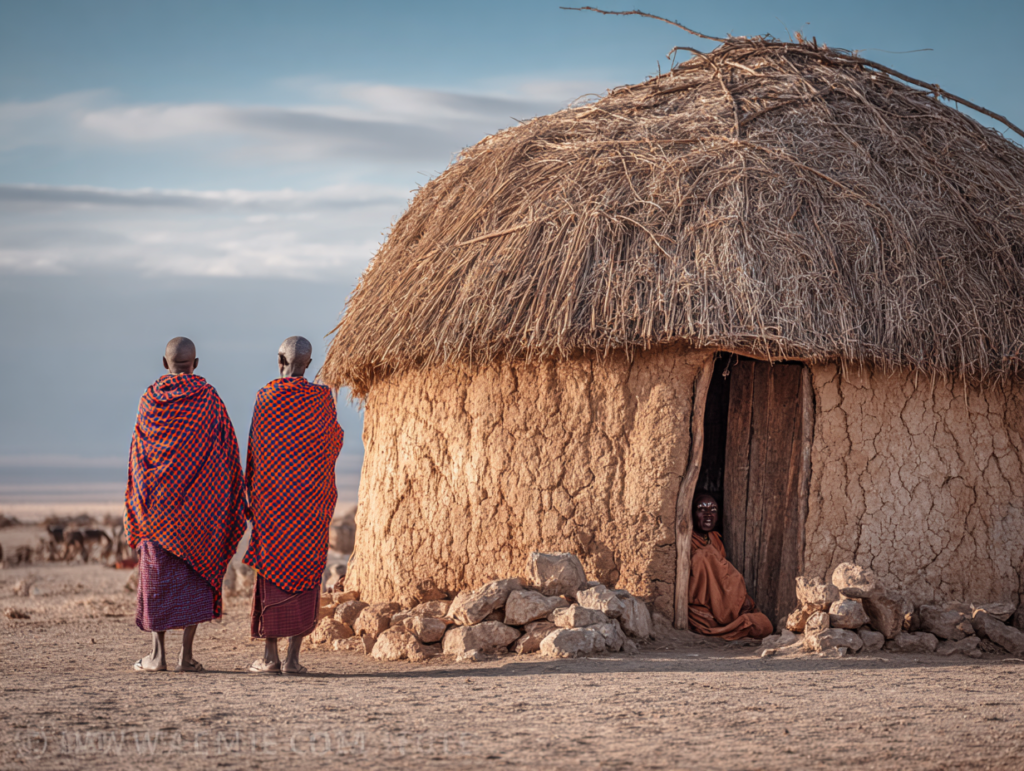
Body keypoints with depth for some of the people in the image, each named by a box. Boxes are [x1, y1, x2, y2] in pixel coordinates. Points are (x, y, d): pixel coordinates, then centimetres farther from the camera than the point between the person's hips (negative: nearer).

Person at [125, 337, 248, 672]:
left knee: (157, 573, 6)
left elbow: (137, 454, 2)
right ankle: (186, 654, -1)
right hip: (198, 498, -1)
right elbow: (227, 450, -2)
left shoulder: (150, 399, 0)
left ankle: (158, 653, 2)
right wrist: (233, 498, 6)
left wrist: (138, 507, 9)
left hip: (157, 498, 1)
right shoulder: (209, 398, -2)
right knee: (195, 571, 3)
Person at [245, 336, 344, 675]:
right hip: (312, 494, 1)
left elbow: (255, 449, -1)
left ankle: (270, 656, 3)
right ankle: (293, 657, 0)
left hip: (272, 494, -1)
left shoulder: (265, 397, -4)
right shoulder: (321, 397, -3)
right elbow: (335, 439, 11)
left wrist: (251, 496, 8)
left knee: (271, 570, 5)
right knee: (305, 572, 3)